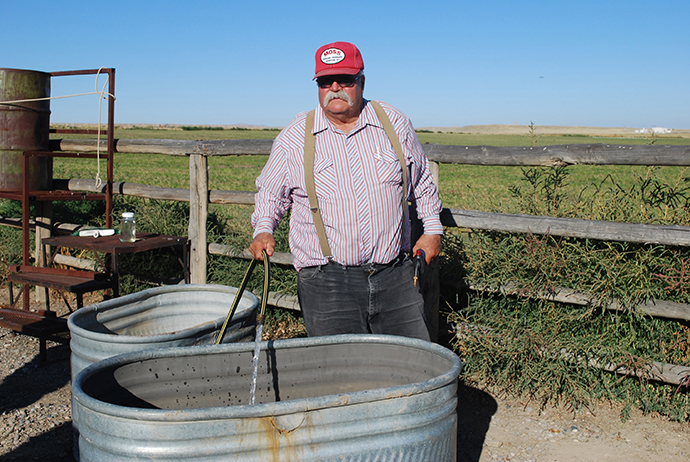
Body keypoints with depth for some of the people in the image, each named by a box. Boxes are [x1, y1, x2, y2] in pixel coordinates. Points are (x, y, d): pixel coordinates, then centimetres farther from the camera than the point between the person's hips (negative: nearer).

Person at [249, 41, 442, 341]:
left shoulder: (395, 124, 6)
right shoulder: (294, 137, 1)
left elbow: (421, 181, 19)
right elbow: (270, 192, 13)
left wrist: (432, 229, 13)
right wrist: (263, 230, -4)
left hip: (395, 274, 2)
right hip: (326, 280, -2)